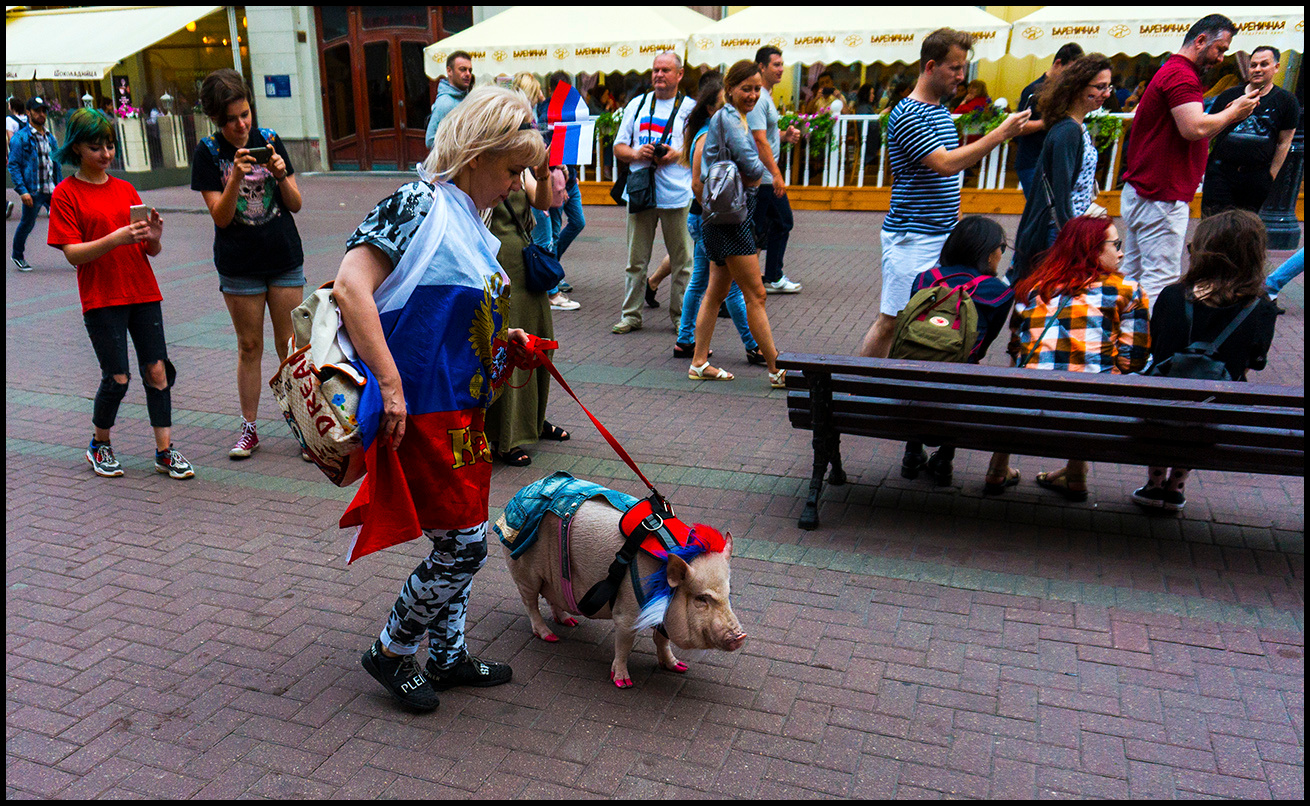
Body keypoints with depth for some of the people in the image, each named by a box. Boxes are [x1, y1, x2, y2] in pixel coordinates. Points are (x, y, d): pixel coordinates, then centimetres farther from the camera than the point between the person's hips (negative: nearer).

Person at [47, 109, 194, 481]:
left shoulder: (125, 189, 13)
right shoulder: (66, 193, -1)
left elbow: (152, 251, 11)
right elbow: (73, 254, -10)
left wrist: (154, 237, -12)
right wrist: (116, 238, -24)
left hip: (143, 293, 4)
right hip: (101, 298, -4)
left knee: (157, 371, -1)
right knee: (117, 379, -3)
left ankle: (164, 451, 6)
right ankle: (99, 445, 21)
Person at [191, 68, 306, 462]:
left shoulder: (269, 140, 1)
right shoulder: (208, 153, -3)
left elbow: (296, 205, 2)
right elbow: (220, 216, -10)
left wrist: (281, 176, -16)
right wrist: (235, 178, -24)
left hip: (285, 259, 1)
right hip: (239, 266, 0)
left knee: (290, 345, 3)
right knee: (249, 347, 7)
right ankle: (249, 429, 19)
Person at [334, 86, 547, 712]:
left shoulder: (467, 222, 13)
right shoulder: (419, 205, -16)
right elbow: (350, 287, -27)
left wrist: (504, 343, 10)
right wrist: (391, 384, -28)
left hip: (462, 408, 9)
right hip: (421, 411, -9)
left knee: (462, 539, 16)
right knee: (463, 545, -2)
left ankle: (447, 657, 33)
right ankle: (390, 653, 20)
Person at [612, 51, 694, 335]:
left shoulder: (690, 108, 6)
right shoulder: (636, 104, 14)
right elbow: (618, 147, 14)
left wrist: (678, 154, -13)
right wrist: (636, 154, -7)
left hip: (676, 194, -2)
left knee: (682, 260, 1)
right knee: (636, 259, 6)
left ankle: (681, 316, 12)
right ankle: (631, 315, 15)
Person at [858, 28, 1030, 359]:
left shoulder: (942, 111, 16)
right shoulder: (907, 115, -14)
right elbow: (946, 165, -23)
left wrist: (956, 222, 22)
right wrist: (1000, 133, -20)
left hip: (942, 235, 9)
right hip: (912, 238, -9)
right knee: (891, 320, -5)